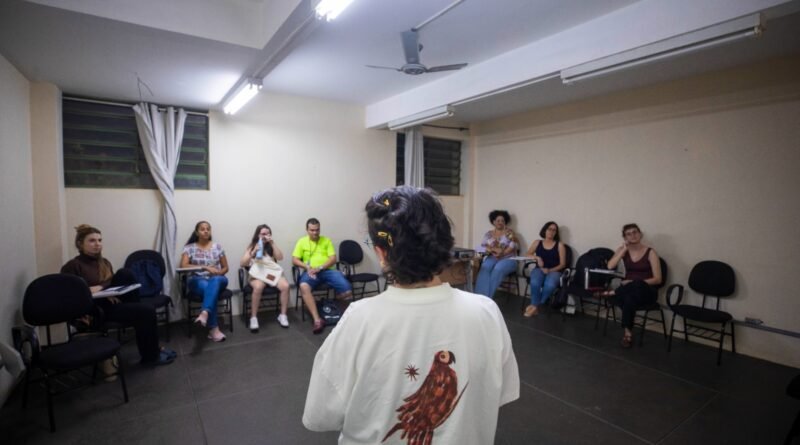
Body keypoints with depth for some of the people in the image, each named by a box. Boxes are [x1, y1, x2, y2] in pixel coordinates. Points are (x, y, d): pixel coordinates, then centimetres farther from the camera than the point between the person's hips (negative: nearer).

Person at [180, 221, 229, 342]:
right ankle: (214, 329, -37)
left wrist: (219, 272, -10)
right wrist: (205, 267, -20)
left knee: (214, 281, -38)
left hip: (217, 279, 1)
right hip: (197, 280, -1)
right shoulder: (189, 248, 6)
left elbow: (225, 268, 13)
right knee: (207, 287, -37)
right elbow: (183, 266, -9)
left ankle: (205, 313, -58)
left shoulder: (217, 247, 10)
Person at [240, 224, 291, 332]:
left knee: (285, 286, -28)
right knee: (258, 287, -37)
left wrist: (273, 243, -6)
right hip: (258, 274, -2)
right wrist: (253, 252, -10)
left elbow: (280, 257, -1)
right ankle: (253, 318, -24)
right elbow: (242, 264, 2)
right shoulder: (251, 247, 11)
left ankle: (283, 315, -14)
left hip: (273, 272, 2)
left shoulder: (271, 246, 16)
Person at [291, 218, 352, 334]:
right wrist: (307, 267, -12)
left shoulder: (326, 240, 12)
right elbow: (294, 260, 6)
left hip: (327, 270, 1)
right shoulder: (302, 241, 12)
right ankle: (317, 320, -35)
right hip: (311, 272, -1)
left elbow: (333, 258, 3)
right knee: (304, 286, -37)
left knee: (347, 290, -22)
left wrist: (320, 268, -13)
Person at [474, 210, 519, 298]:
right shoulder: (489, 234, 14)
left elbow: (513, 246, -5)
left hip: (507, 259, -2)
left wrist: (502, 253, -20)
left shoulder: (509, 232, 7)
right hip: (492, 258, 2)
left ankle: (487, 297, -33)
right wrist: (494, 250, -15)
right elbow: (482, 247, 5)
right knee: (485, 267, -32)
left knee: (498, 269, -35)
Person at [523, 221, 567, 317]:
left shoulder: (560, 245, 7)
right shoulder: (537, 242, 13)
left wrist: (550, 270, -13)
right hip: (539, 269, 1)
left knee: (550, 285, -36)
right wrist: (537, 257, -9)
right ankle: (535, 306, -20)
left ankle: (535, 305, -19)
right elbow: (527, 255, 11)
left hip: (554, 271, -1)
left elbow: (562, 264, 3)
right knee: (535, 282, -36)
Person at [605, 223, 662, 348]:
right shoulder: (622, 250, 6)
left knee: (636, 285, -40)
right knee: (629, 299, -36)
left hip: (646, 291, -3)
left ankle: (613, 293, -18)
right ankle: (628, 332, -25)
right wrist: (624, 249, -10)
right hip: (627, 289, 3)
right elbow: (610, 266, -11)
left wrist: (636, 283, -21)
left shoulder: (650, 252, -5)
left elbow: (657, 279, -8)